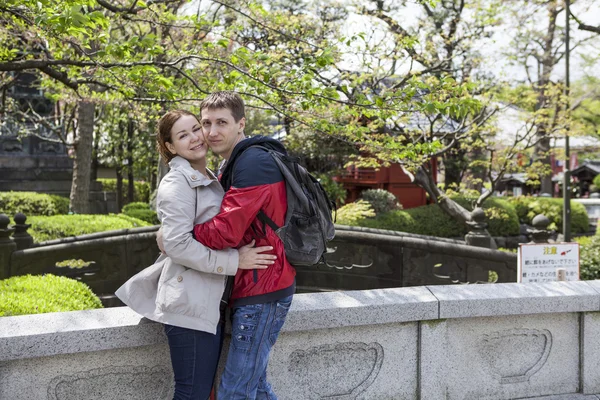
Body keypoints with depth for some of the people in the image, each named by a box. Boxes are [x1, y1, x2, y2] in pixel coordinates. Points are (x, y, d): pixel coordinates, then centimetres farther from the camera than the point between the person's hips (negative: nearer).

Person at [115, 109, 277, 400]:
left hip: (210, 302, 9)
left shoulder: (209, 179, 16)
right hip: (190, 304, -9)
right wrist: (235, 261, -20)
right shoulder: (178, 183, -12)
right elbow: (177, 244, -22)